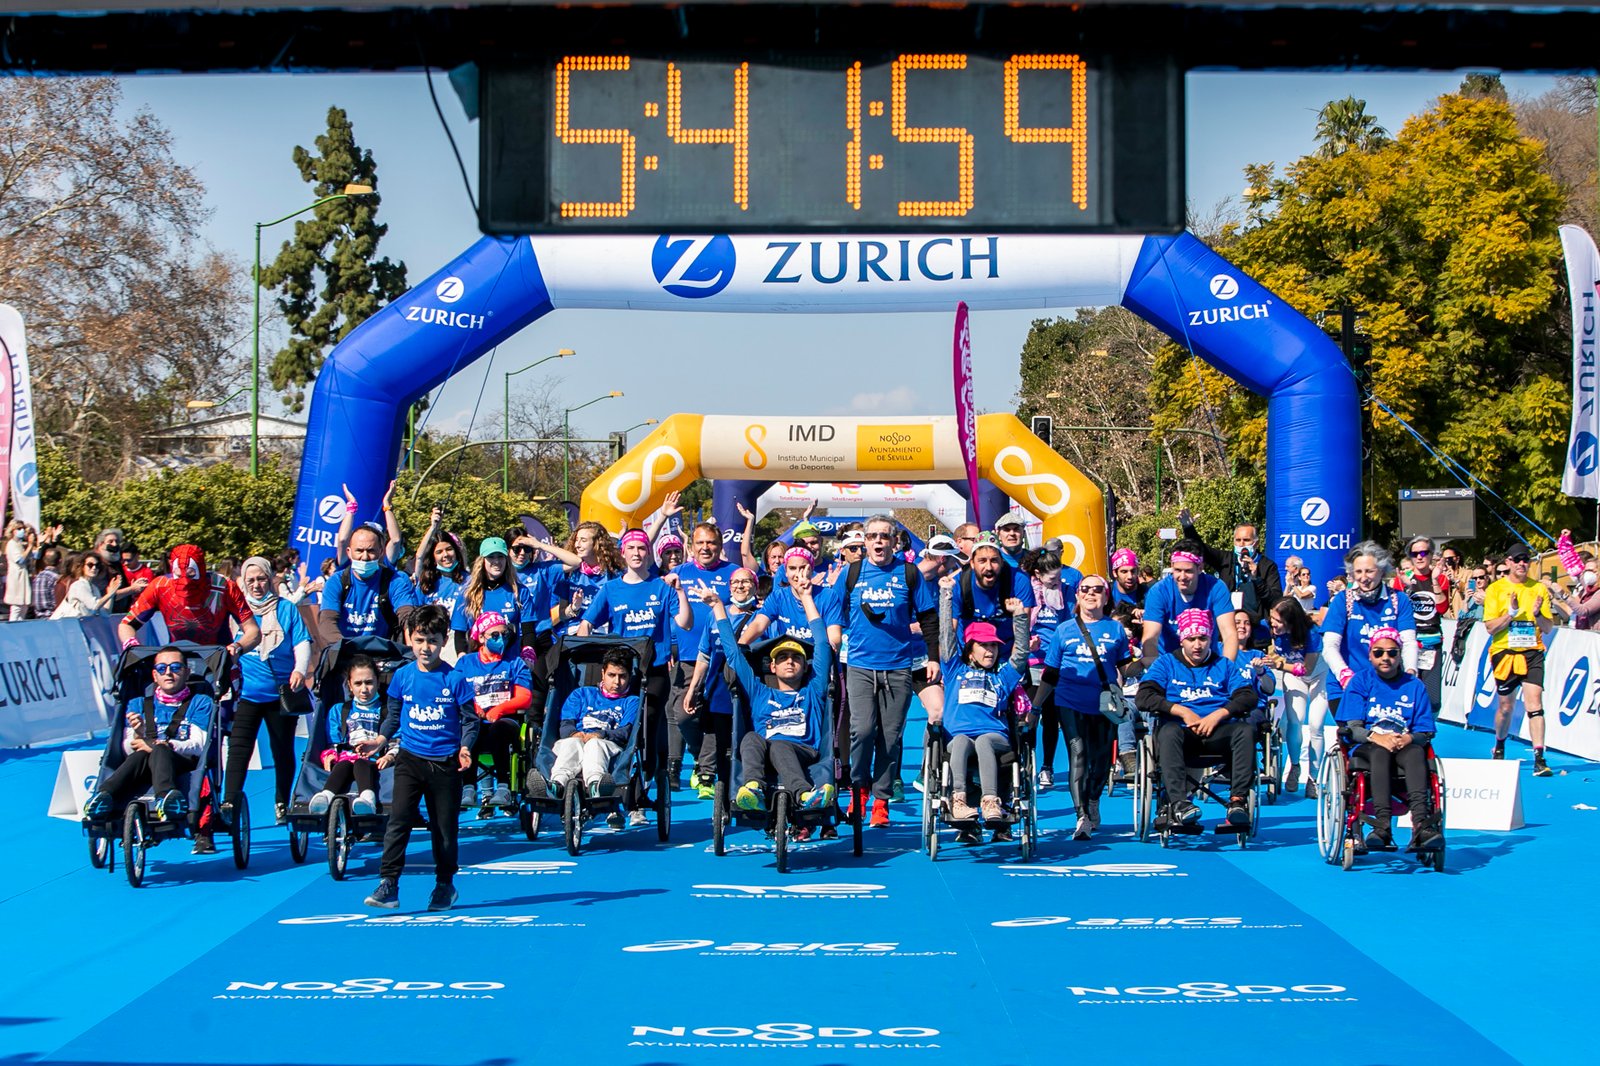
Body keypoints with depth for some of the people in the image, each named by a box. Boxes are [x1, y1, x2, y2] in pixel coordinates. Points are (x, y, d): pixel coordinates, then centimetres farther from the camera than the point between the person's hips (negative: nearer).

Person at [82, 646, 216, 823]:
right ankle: (103, 796, -62)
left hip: (185, 765, -2)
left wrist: (165, 746, -17)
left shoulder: (200, 702, 19)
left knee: (159, 753, -36)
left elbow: (199, 746, 2)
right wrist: (137, 734, -13)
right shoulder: (138, 704, 26)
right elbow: (128, 749, 11)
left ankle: (166, 799, -69)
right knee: (140, 755, -34)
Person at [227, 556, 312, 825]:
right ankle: (228, 803, -12)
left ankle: (282, 804, 22)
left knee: (283, 751, 9)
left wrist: (300, 669, -16)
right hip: (246, 693, 0)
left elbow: (302, 643, 0)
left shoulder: (287, 609, 6)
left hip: (281, 692, 0)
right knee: (238, 749, -9)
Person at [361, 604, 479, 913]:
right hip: (410, 759, 1)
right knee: (398, 820, -12)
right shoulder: (402, 677, 2)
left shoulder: (455, 679, -5)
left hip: (445, 763, -1)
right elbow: (393, 715, 16)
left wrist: (465, 747, -16)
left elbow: (470, 720, 0)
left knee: (445, 827, 7)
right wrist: (380, 739, 1)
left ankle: (445, 885, 24)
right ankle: (388, 884, -11)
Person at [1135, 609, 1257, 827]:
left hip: (1217, 731, 2)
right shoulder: (1166, 663, 18)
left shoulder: (1224, 665, 22)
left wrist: (1218, 715, -11)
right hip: (1181, 729, -2)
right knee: (1168, 732, -37)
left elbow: (1248, 696, 7)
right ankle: (1178, 803, -49)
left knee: (1245, 730, -29)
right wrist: (1182, 711, -9)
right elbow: (1144, 697, 2)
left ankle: (1238, 800, -37)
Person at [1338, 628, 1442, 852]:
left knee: (1416, 752, -35)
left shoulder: (1415, 686, 15)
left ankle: (1421, 824, -53)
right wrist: (1376, 737, -20)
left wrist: (1409, 738, -16)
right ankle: (1382, 825, -52)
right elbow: (1351, 728, 1)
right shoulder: (1360, 682, 11)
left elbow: (1425, 732, 8)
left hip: (1405, 747, 1)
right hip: (1366, 748, -1)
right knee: (1380, 752, -37)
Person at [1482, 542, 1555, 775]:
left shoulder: (1538, 589, 5)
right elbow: (1490, 627, -5)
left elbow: (1548, 628, 5)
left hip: (1532, 653, 0)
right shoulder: (1495, 589, 0)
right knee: (1505, 706, 9)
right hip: (1505, 652, 0)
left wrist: (1538, 615, -14)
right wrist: (1511, 612, -18)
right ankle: (1499, 746, 36)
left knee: (1534, 700, -13)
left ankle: (1539, 758, -16)